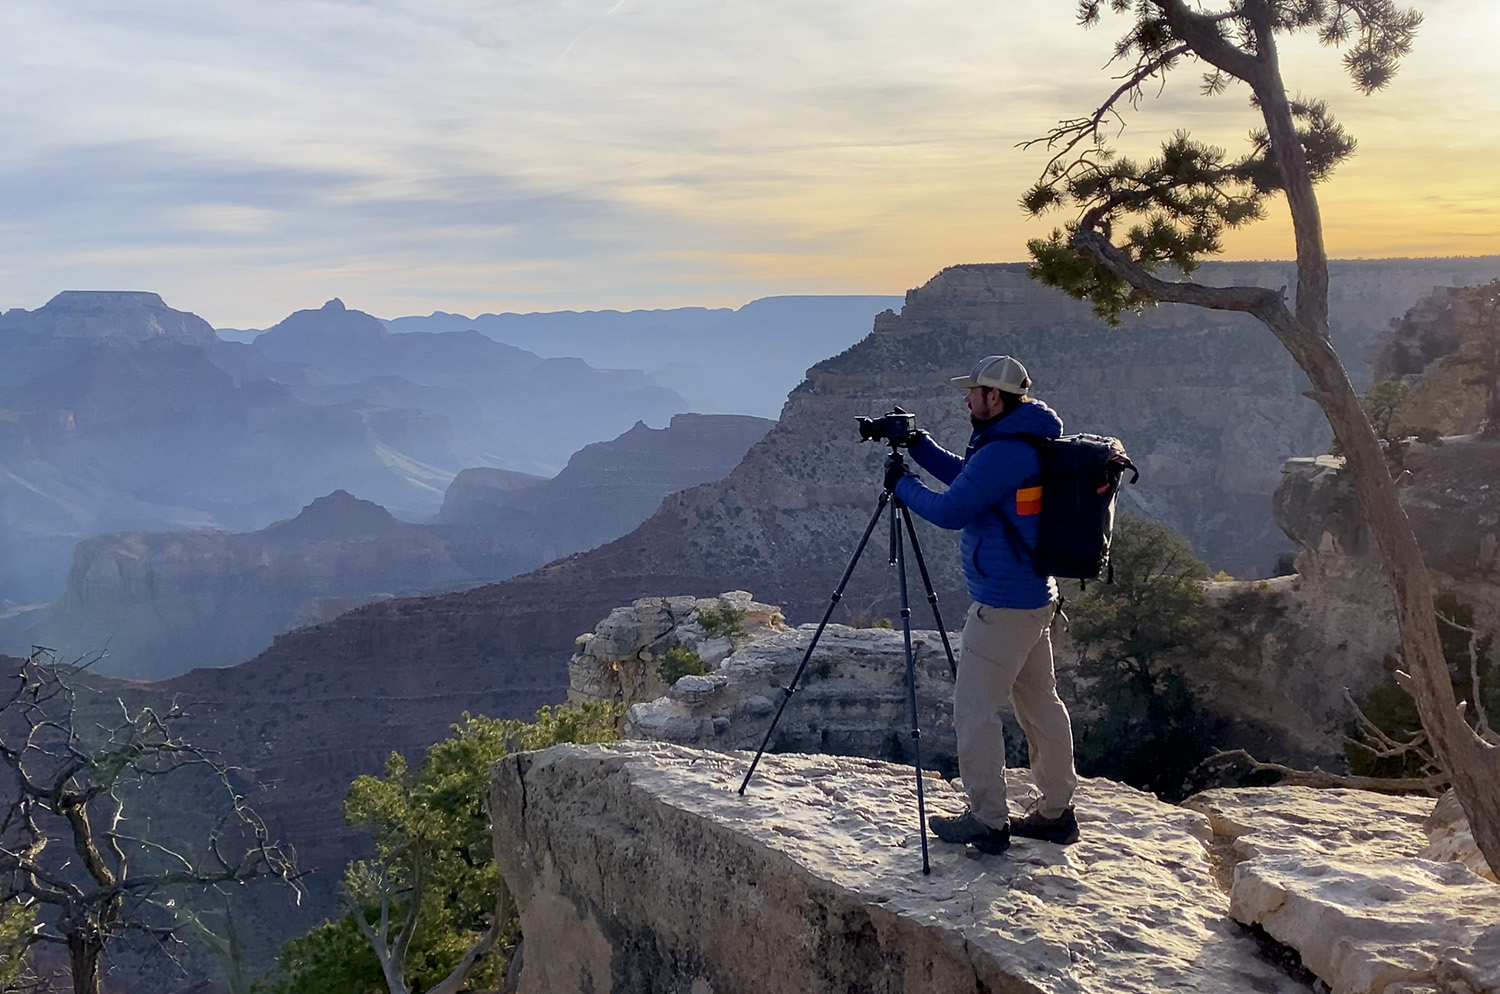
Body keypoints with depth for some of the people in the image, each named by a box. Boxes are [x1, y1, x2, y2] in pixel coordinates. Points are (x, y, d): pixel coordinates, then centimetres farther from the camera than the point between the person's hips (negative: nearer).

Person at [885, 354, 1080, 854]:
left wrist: (901, 484, -5)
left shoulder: (1002, 452, -21)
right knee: (1040, 704, 15)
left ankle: (988, 821, 4)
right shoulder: (1032, 444, 11)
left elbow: (951, 510, -19)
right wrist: (919, 446, 16)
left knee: (975, 709, -2)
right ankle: (1056, 811, 24)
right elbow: (967, 478, 22)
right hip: (1036, 598, 10)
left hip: (1002, 605, -10)